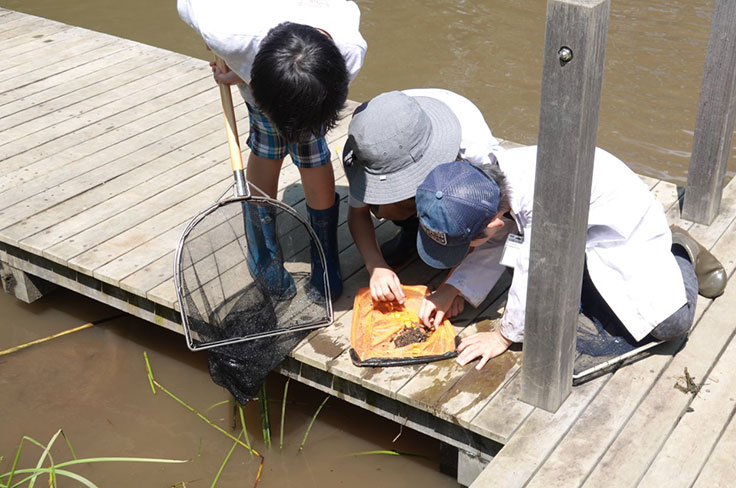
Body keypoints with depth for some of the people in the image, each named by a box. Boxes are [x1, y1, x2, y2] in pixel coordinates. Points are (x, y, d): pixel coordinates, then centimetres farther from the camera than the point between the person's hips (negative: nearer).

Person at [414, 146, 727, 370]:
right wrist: (451, 292, -11)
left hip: (623, 226, -7)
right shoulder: (485, 178, -19)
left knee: (669, 323, -17)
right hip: (574, 228, 7)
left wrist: (504, 336, -18)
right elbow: (494, 246, -1)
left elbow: (534, 272, -32)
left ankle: (679, 255, 16)